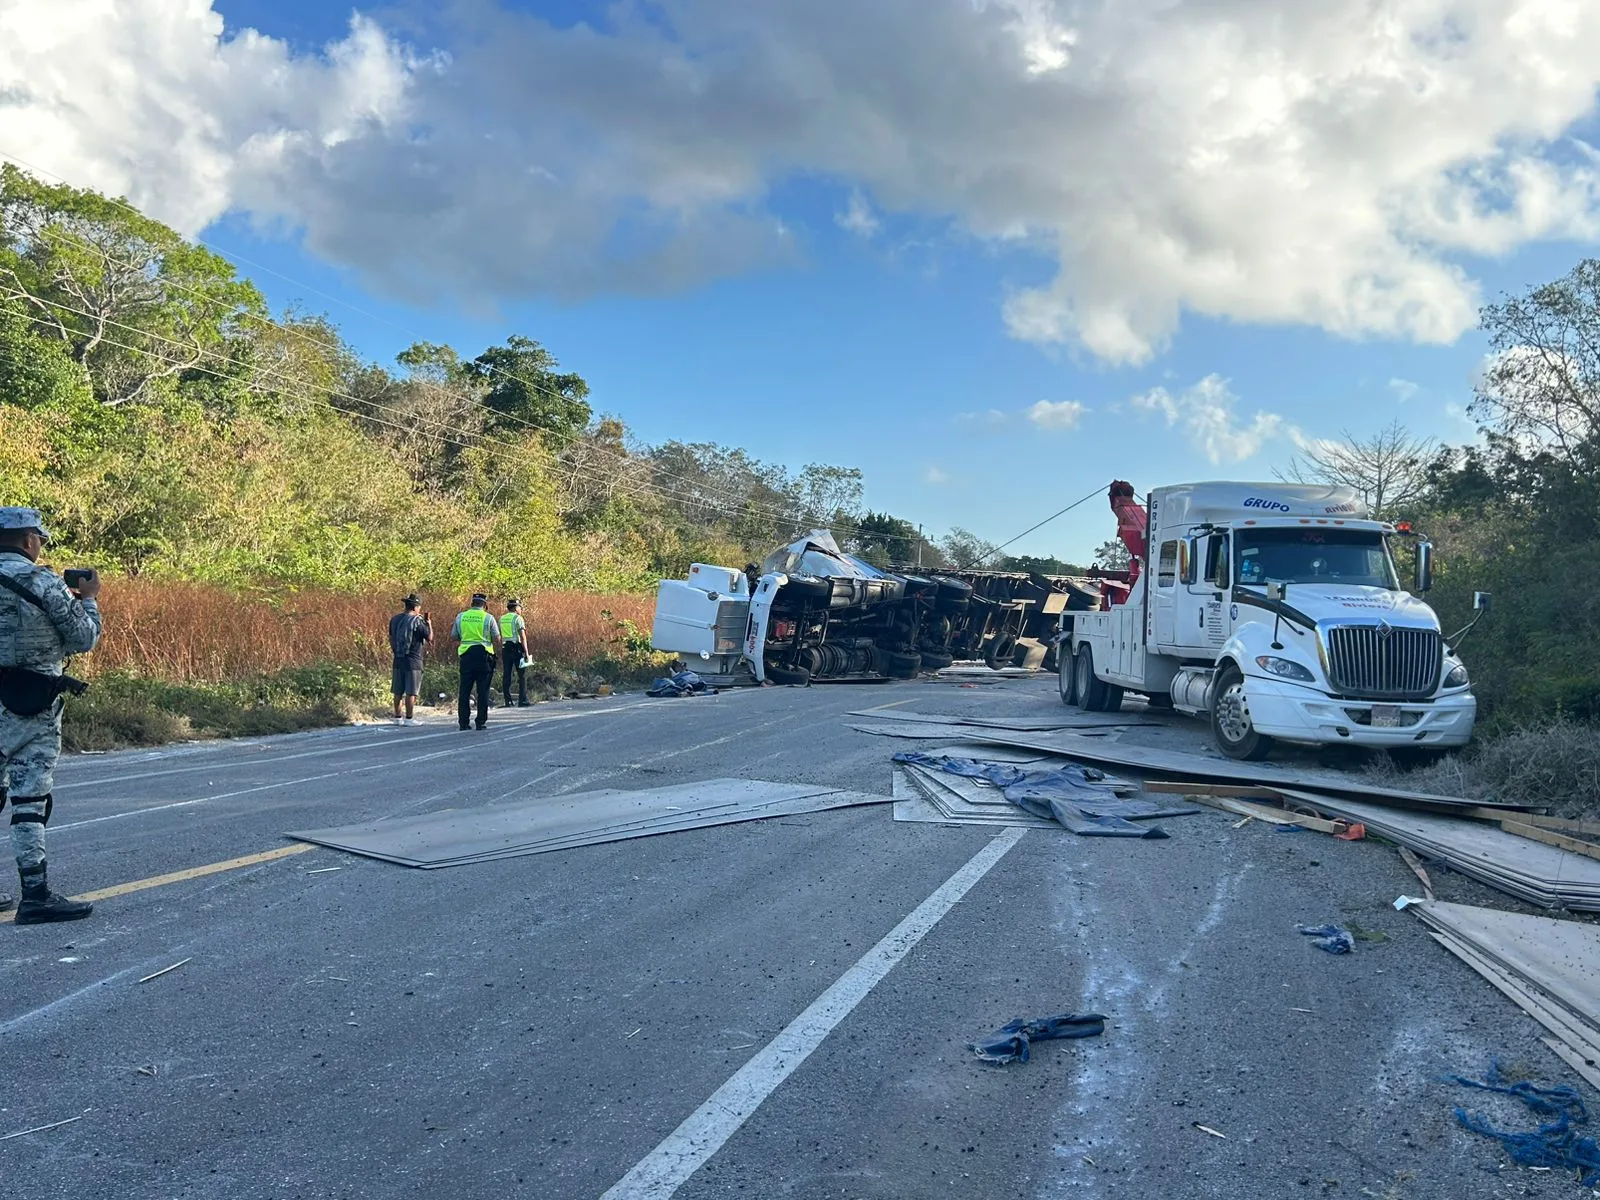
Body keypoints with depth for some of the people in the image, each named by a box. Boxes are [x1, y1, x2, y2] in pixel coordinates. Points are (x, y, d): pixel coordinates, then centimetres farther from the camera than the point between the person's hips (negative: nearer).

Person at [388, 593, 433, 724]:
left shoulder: (394, 619, 8)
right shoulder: (417, 621, -12)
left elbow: (391, 639, 16)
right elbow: (430, 638, -8)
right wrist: (429, 625, 7)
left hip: (398, 659, 6)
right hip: (413, 661, -6)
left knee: (398, 691, 11)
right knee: (411, 692, -1)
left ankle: (397, 717, 16)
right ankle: (409, 718, 0)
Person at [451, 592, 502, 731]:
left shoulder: (461, 616, 6)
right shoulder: (488, 618, -3)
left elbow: (454, 636, 13)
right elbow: (496, 639, -3)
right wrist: (496, 653, 13)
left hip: (466, 654, 3)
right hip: (484, 655, -3)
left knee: (464, 690, 6)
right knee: (483, 690, 2)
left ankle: (463, 722, 5)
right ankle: (481, 722, 0)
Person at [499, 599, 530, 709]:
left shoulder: (501, 619, 13)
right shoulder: (518, 618, -5)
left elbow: (499, 637, 12)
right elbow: (522, 636, -12)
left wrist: (501, 651, 16)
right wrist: (526, 652, -11)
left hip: (505, 648, 6)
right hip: (517, 648, -6)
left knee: (506, 675, 6)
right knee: (522, 675, -1)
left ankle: (508, 701, 5)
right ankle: (522, 701, -6)